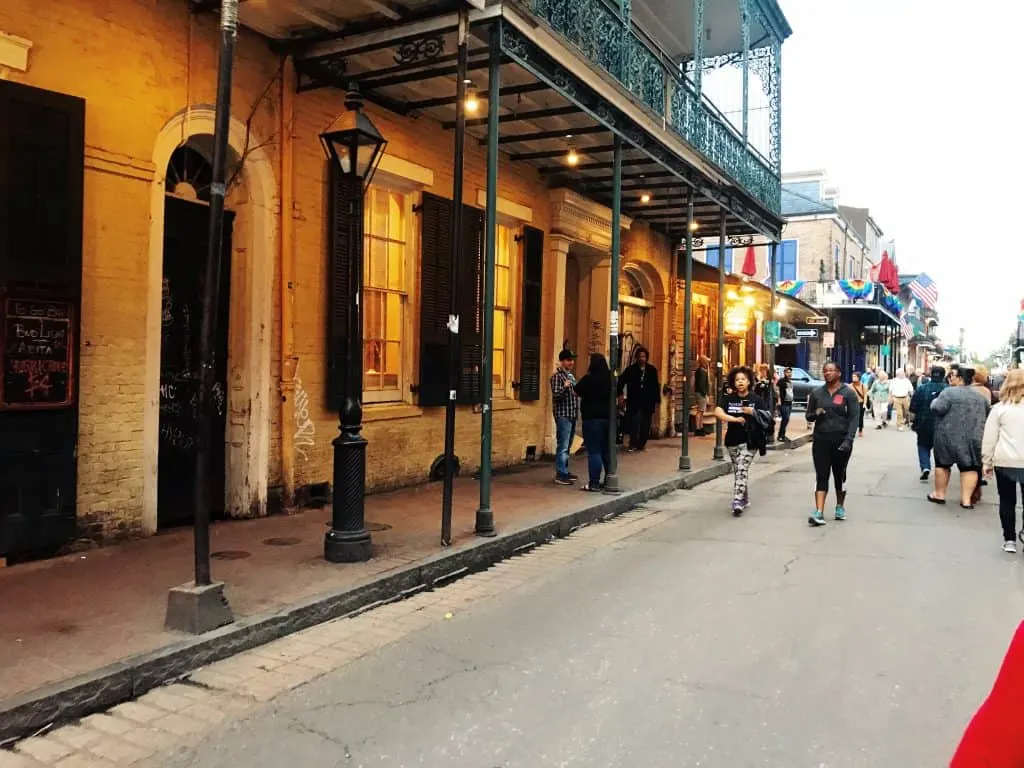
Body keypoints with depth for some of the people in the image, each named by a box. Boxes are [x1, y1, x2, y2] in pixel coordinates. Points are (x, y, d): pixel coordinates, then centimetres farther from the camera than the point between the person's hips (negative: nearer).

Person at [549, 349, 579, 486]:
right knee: (562, 446, -8)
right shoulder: (557, 375, -10)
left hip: (572, 415, 9)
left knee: (567, 446, 14)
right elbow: (556, 395, -17)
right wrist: (565, 387, -32)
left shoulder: (570, 375, 16)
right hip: (563, 415, -9)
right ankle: (560, 475, -6)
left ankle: (564, 471, 21)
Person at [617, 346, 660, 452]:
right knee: (634, 422, -9)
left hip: (648, 402, 2)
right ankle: (633, 443, -1)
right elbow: (621, 381, 3)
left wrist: (657, 400, 7)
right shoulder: (630, 369, 1)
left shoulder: (652, 370, 6)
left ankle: (642, 443, 15)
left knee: (645, 425, 4)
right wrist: (620, 394, -9)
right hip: (634, 402, -2)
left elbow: (656, 386, 10)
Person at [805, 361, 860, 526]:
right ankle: (819, 513, -11)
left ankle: (840, 507, 29)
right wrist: (816, 413, -10)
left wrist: (849, 440, -17)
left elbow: (854, 418, -6)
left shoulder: (848, 393, -1)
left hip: (841, 441, -2)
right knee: (821, 476, -4)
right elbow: (808, 416, 14)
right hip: (821, 440, 2)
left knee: (839, 475, 12)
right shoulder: (817, 393, 8)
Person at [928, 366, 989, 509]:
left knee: (943, 464, 10)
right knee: (969, 467, 6)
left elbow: (938, 408, -20)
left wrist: (935, 401, -1)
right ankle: (966, 499, 3)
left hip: (949, 436, -5)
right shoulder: (979, 395, 11)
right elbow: (988, 412, 23)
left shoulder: (949, 392, -13)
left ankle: (940, 494, 18)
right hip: (974, 437, 5)